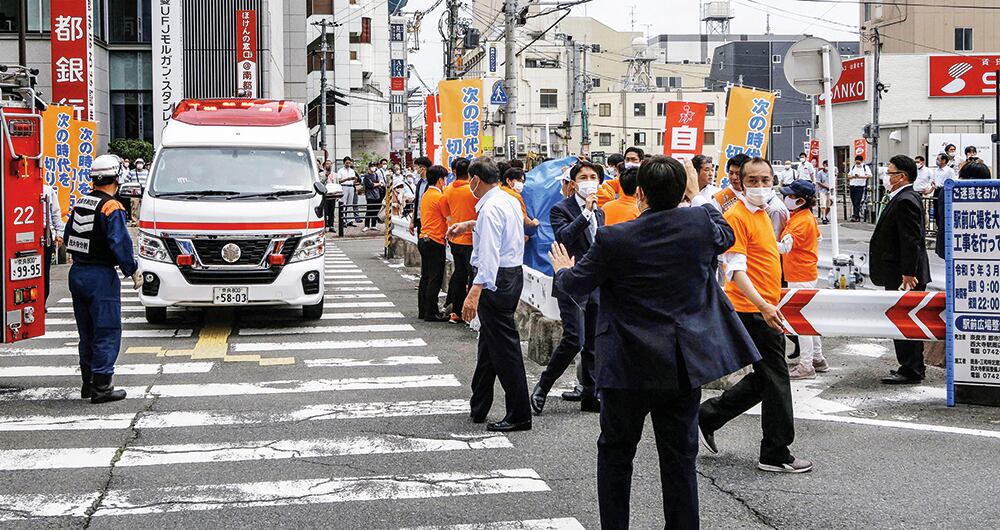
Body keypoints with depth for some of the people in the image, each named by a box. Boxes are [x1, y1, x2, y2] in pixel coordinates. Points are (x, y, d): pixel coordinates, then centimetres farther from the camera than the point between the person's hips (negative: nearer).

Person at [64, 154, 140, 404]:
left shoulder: (80, 203, 10)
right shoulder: (111, 207, -14)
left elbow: (68, 238, 17)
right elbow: (120, 244, -19)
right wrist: (133, 271, -10)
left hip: (77, 273, 8)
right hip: (101, 276, -8)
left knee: (87, 333, 17)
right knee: (107, 333, -3)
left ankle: (88, 383, 24)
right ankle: (101, 388, -3)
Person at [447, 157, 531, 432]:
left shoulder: (490, 208, -19)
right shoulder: (510, 200, 12)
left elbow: (490, 254, -29)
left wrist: (476, 291, -35)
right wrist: (470, 224, 43)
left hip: (495, 280, -10)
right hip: (512, 273, 10)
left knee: (504, 347, -6)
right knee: (488, 342, 18)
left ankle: (519, 416, -2)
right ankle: (478, 408, 28)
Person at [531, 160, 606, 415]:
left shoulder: (599, 212, 15)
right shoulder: (561, 209, -6)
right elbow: (563, 237, -25)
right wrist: (586, 211, -25)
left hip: (596, 287, 7)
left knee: (593, 344, 9)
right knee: (575, 340, -14)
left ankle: (590, 396, 16)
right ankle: (542, 387, 2)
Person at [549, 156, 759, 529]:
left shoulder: (614, 239, -14)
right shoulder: (701, 222, -7)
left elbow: (578, 284, 1)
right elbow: (726, 236, 18)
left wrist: (563, 270, 24)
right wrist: (696, 196, 28)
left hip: (630, 367, -2)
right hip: (684, 366, 3)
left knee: (615, 453, 14)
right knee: (680, 457, 10)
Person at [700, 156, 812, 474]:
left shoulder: (762, 215, 15)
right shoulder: (737, 216, -14)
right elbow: (736, 271, -21)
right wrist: (764, 306, -30)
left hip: (765, 310, 10)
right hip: (754, 312, -9)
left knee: (763, 379, 15)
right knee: (775, 380, -3)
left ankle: (708, 417, 26)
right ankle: (775, 454, 7)